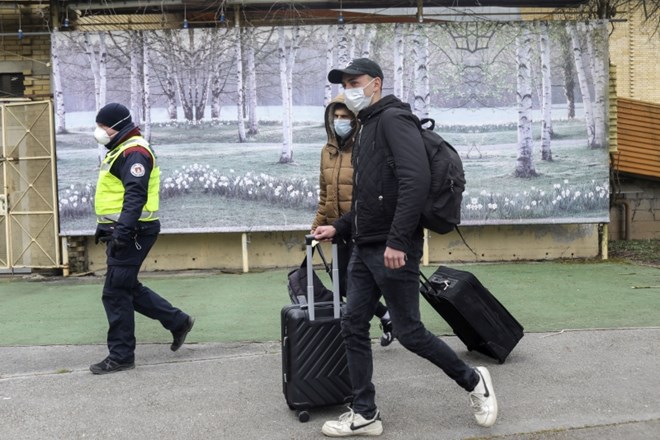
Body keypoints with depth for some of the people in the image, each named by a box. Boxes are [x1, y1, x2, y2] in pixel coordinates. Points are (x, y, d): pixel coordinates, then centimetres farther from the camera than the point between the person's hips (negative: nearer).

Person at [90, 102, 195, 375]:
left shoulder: (134, 152, -15)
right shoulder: (121, 150, 19)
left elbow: (136, 196, -26)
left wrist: (122, 232, -31)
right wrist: (105, 228, 26)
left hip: (132, 233, -11)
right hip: (121, 231, 11)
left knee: (115, 293, -5)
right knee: (128, 288, 16)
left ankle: (121, 356, 5)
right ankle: (178, 321, 25)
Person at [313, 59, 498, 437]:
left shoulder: (393, 119, -10)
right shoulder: (367, 129, 19)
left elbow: (416, 181, -24)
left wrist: (397, 241, -27)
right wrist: (339, 228, 16)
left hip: (393, 251, -9)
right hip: (365, 250, 9)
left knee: (409, 331, -1)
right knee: (354, 328, 7)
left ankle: (474, 381, 20)